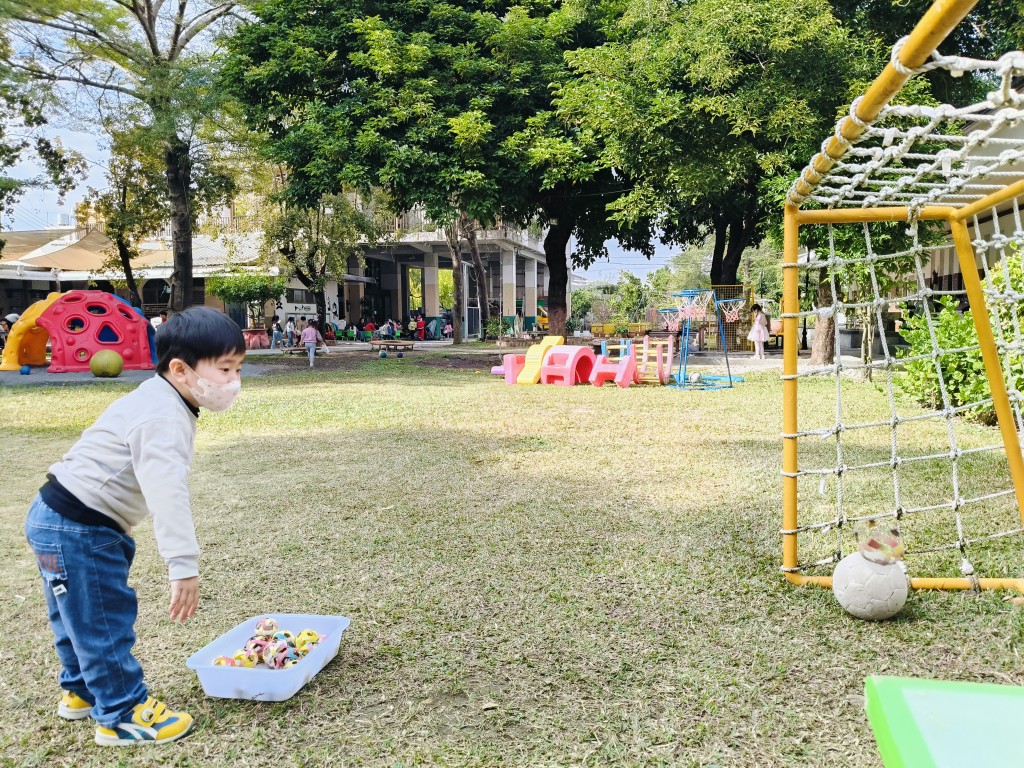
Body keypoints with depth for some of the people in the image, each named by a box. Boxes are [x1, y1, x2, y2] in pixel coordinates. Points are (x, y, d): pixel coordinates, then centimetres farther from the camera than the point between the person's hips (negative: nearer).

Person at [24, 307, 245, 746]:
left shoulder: (161, 403, 7)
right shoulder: (164, 418, -26)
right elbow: (167, 494, -35)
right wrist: (183, 566, -37)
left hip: (64, 522, 11)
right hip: (76, 529, -10)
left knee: (80, 618, 24)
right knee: (102, 621, 1)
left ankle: (83, 692, 41)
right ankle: (122, 715, 14)